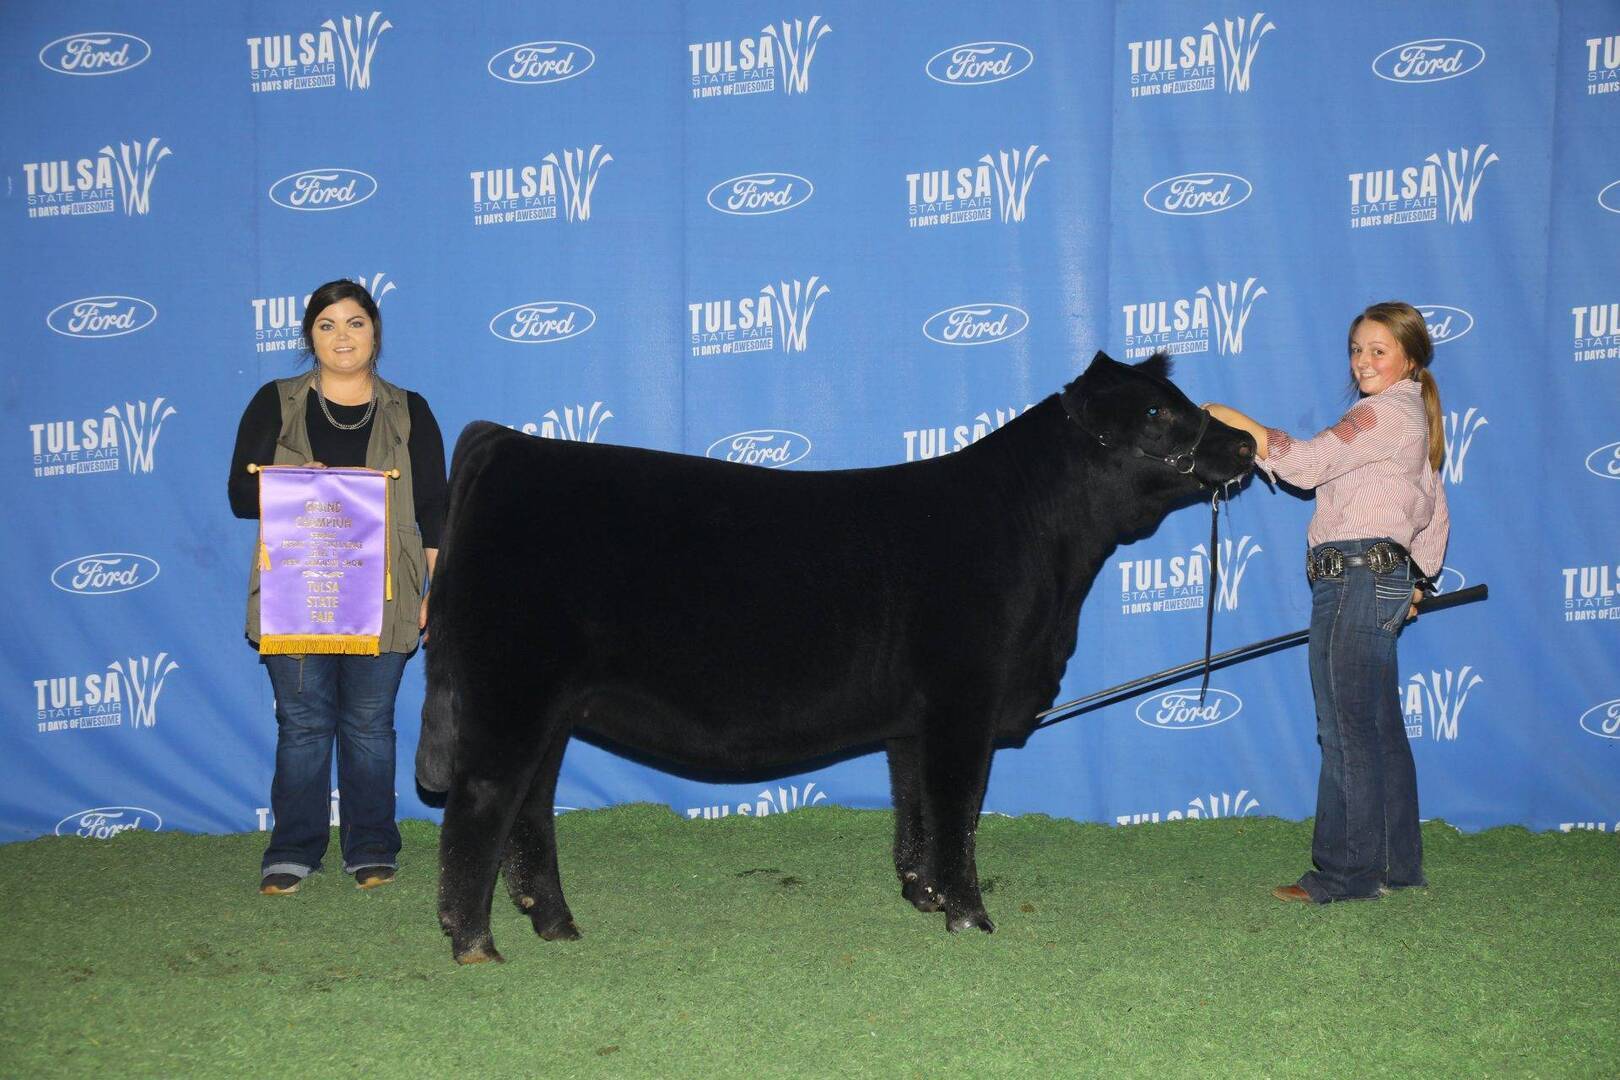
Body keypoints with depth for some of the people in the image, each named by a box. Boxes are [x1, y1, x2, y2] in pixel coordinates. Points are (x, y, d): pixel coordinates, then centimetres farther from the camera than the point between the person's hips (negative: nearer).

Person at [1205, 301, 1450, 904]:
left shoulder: (1383, 413, -11)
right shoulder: (1411, 418, 20)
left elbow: (1307, 463, -20)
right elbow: (1434, 513, 27)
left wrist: (1236, 421, -13)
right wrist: (1415, 581, 34)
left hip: (1356, 577, -11)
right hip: (1384, 578, 11)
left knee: (1347, 730, -6)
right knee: (1380, 729, 14)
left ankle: (1346, 873, -2)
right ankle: (1397, 864, 21)